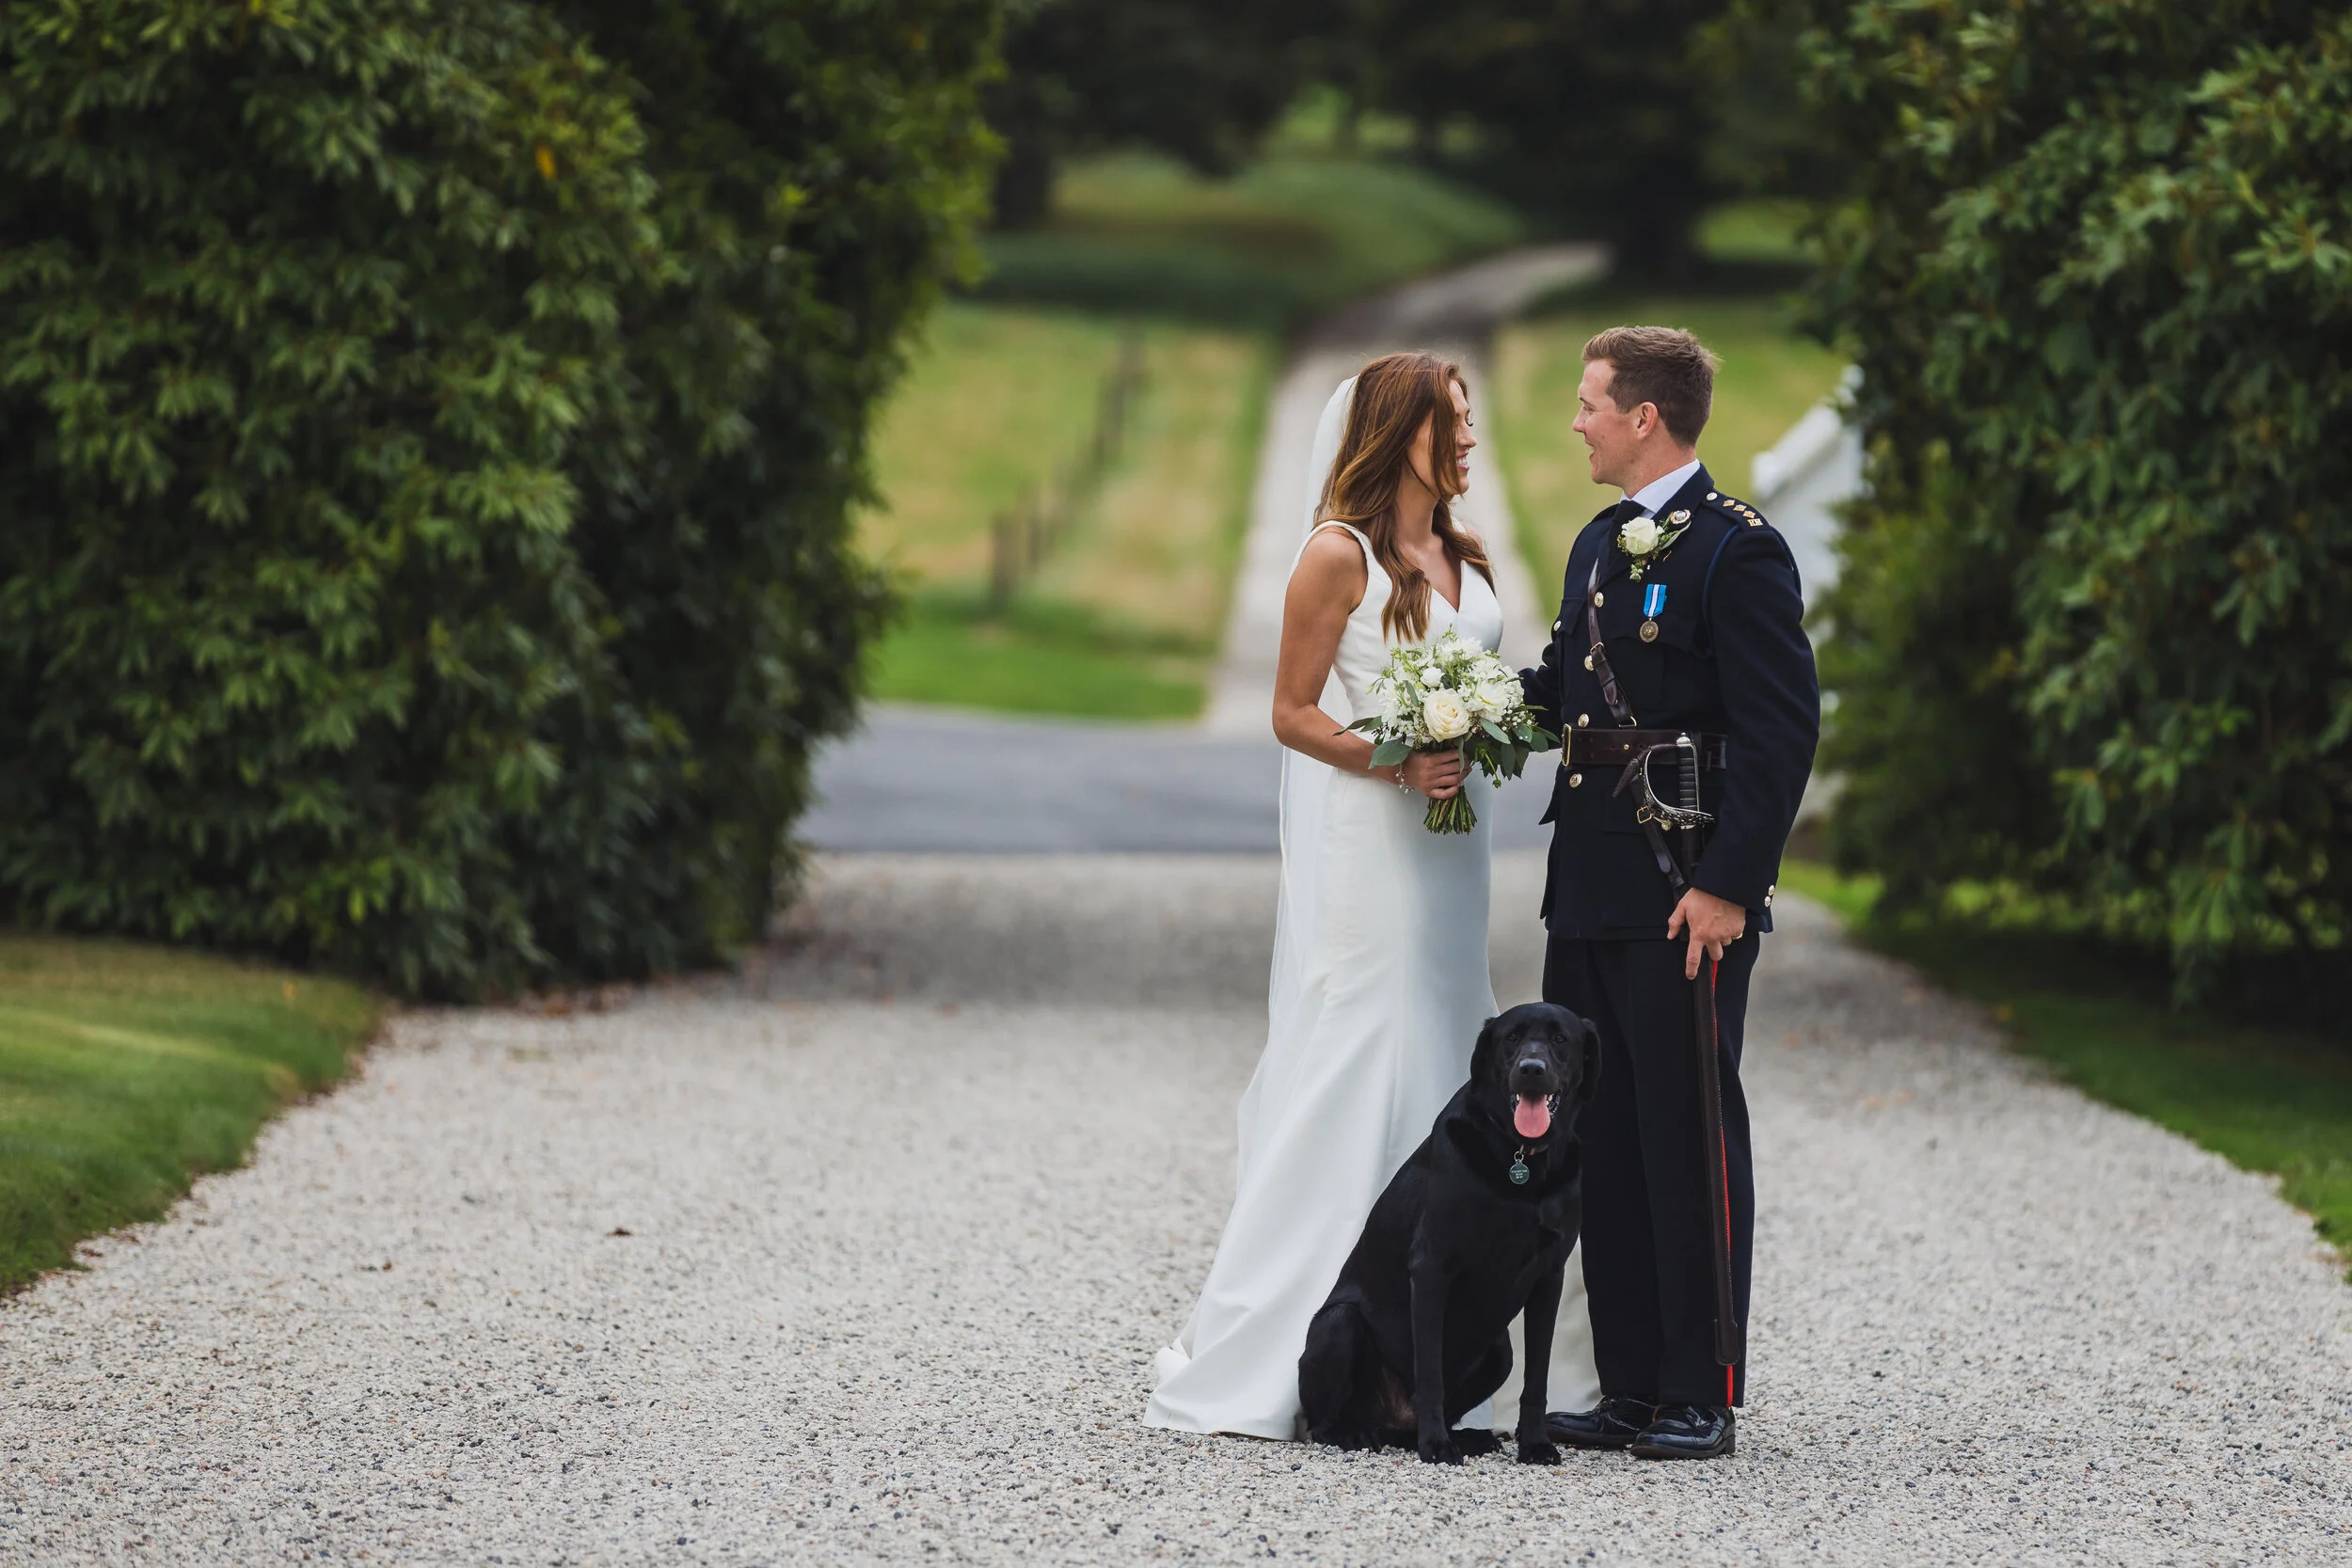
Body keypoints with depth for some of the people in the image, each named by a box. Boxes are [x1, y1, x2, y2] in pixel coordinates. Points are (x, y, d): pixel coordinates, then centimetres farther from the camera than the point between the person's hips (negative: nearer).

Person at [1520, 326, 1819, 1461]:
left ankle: (1703, 1397, 3)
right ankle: (1632, 1388, 18)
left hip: (1687, 899, -9)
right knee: (1599, 1141, 11)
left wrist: (1728, 886, -20)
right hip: (1590, 893, 9)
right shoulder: (1599, 546, 16)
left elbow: (1781, 728, -16)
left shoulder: (1737, 551, -11)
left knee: (1689, 1142, -3)